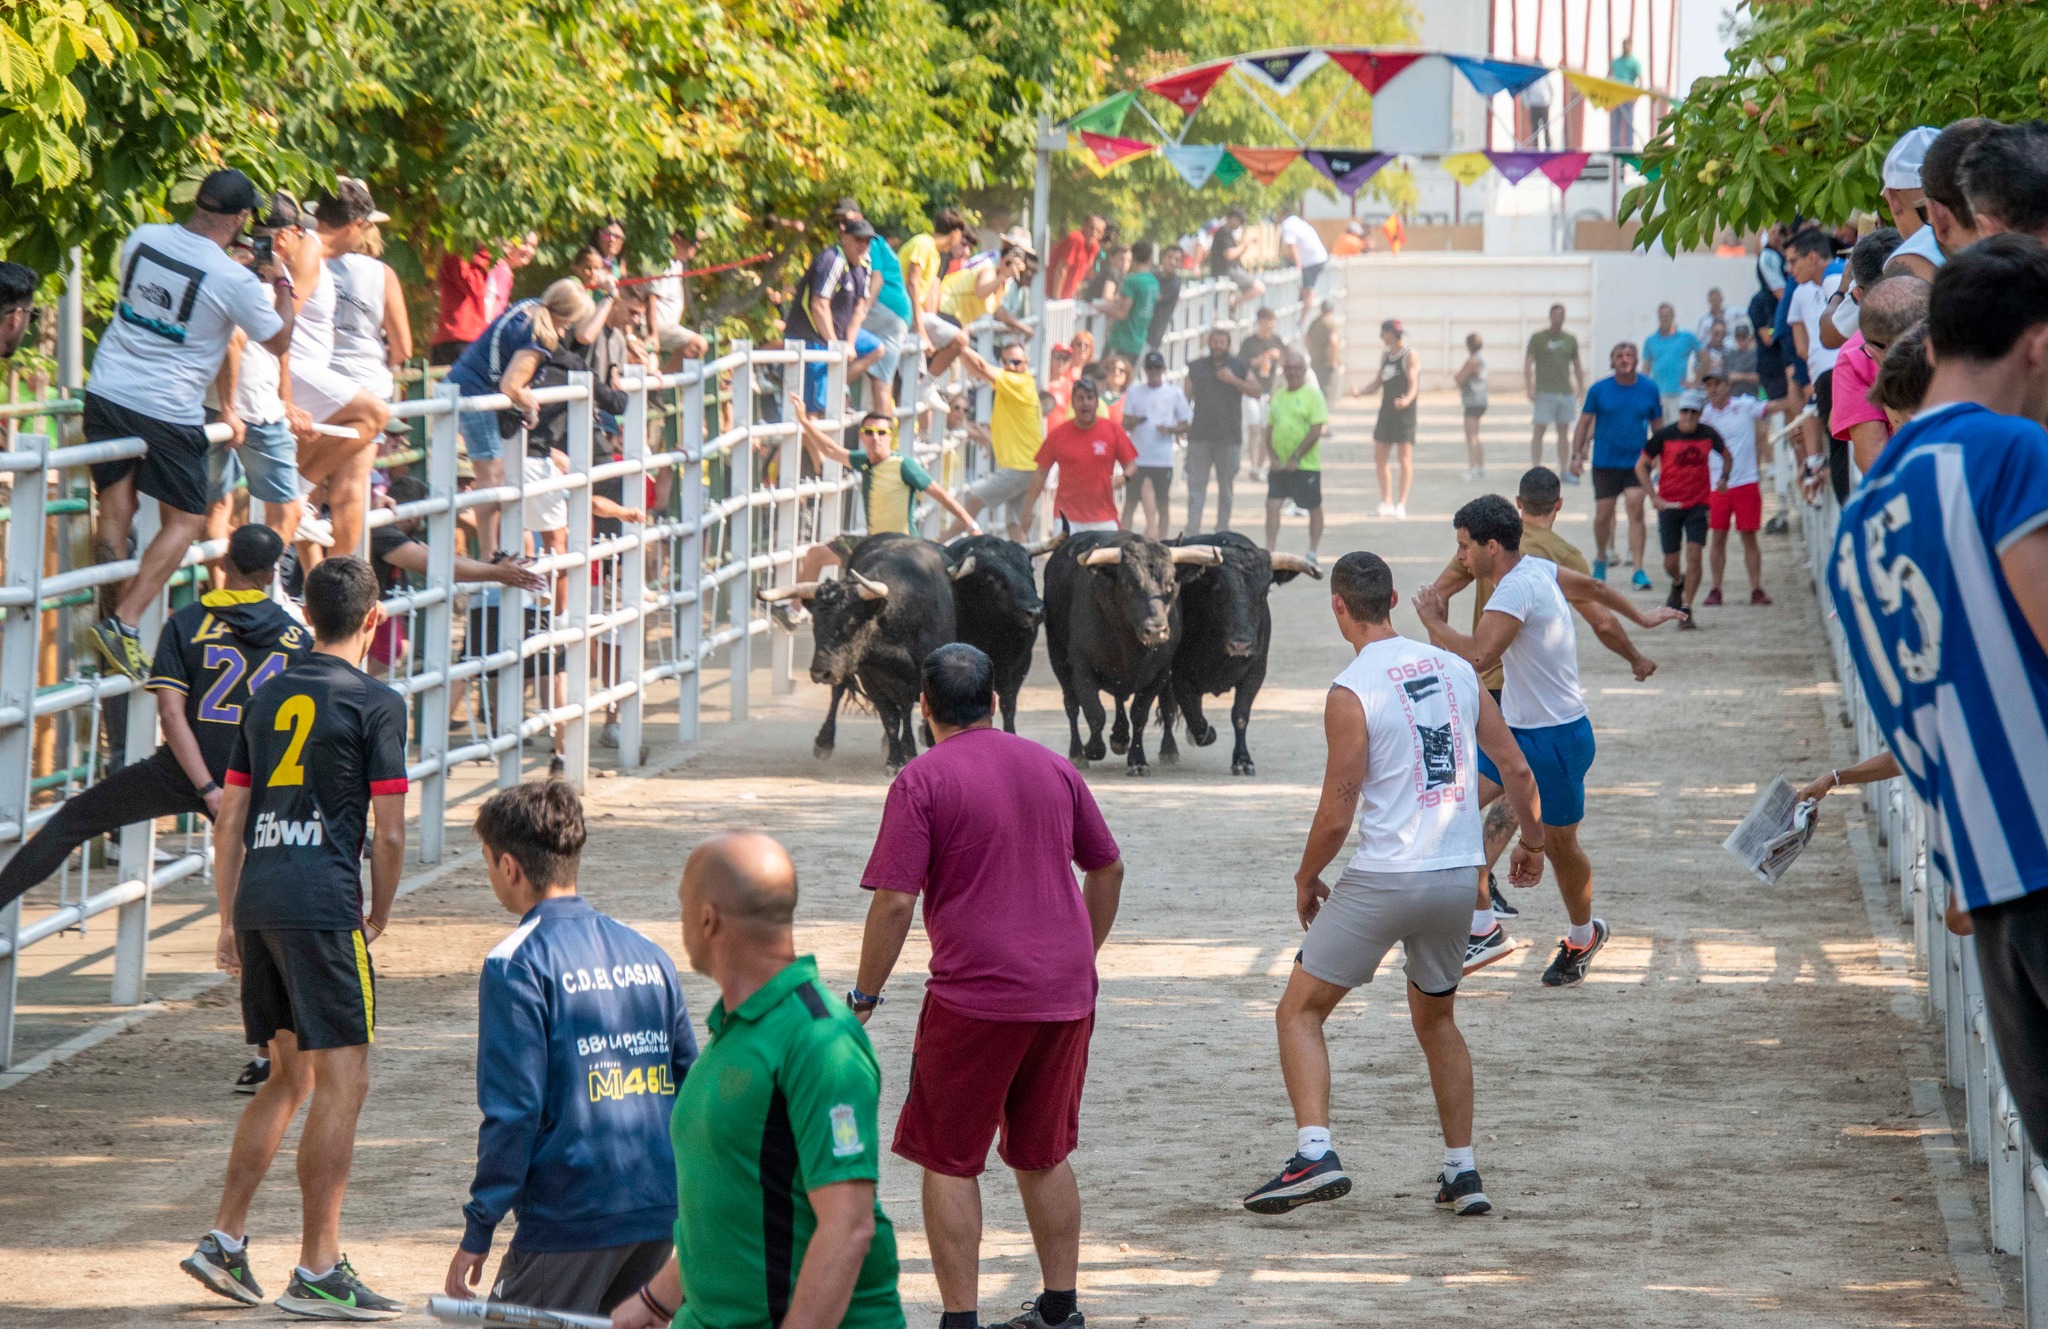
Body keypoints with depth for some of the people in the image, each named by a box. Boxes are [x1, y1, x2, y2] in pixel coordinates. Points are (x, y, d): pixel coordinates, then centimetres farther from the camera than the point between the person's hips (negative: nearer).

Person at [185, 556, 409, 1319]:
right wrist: (379, 916, 9)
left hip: (257, 899, 7)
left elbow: (229, 819, 16)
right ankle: (316, 1271, -5)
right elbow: (389, 833, -6)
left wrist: (229, 924, 21)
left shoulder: (267, 698, 15)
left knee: (289, 1076, 19)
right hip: (321, 904, -7)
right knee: (342, 1083, -3)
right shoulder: (376, 705, -3)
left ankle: (224, 1241, 15)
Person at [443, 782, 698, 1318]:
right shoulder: (649, 956, 12)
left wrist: (477, 1233, -7)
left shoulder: (517, 965, -8)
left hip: (571, 1219, -7)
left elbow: (513, 1110, -12)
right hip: (662, 1215, 7)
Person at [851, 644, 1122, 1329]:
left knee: (950, 1162, 4)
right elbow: (1108, 868, 17)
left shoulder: (923, 780, -8)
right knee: (1044, 1156, 18)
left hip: (974, 998, -6)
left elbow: (894, 901, -13)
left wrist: (863, 997, -5)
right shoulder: (1052, 766, 9)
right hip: (1065, 994, 6)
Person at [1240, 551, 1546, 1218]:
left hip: (1384, 879, -6)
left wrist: (1306, 878, 6)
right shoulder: (1456, 669, 6)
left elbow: (1337, 814, -11)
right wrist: (1533, 842, 28)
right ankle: (1463, 1172, 21)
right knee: (1437, 1019, 25)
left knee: (1299, 1013, 5)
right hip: (1458, 878, 6)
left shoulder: (1351, 693, -10)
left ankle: (1315, 1154, -13)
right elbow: (1516, 769, 11)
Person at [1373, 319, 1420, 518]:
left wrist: (1407, 400, -34)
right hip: (1386, 410, 8)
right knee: (1380, 458, 6)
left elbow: (1413, 384, -14)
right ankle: (1387, 503, 14)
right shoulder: (1385, 355, 14)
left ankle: (1401, 503, -4)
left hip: (1404, 412, -8)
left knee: (1405, 457, -5)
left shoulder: (1409, 355, -8)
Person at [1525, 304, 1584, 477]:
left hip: (1566, 391, 4)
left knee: (1564, 432, 8)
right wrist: (1529, 388, -11)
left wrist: (1581, 389, 12)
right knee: (1539, 430, -4)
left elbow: (1577, 366, 19)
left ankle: (1565, 470, 14)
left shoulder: (1570, 339, 13)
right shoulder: (1538, 338, 1)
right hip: (1544, 391, -4)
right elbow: (1528, 364, -2)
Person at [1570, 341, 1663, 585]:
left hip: (1637, 461, -1)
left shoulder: (1649, 389, 1)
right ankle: (1601, 559, 32)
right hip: (1605, 462, 1)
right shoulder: (1599, 390, -1)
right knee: (1603, 515, 6)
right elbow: (1584, 423, 5)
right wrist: (1577, 455, 0)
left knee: (1636, 510, -14)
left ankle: (1638, 571, -14)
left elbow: (1658, 425, 11)